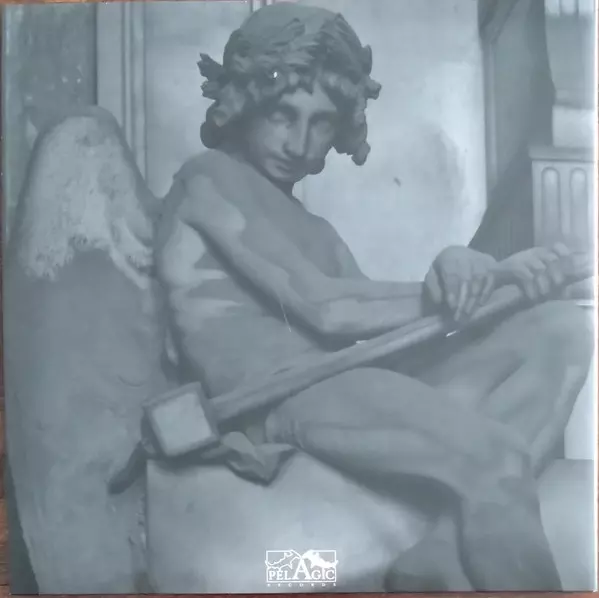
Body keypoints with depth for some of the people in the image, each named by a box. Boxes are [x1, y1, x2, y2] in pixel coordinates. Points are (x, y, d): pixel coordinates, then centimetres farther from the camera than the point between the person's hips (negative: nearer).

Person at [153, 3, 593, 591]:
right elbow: (322, 307, -5)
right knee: (493, 455, -33)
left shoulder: (316, 231, 31)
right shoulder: (208, 178, 9)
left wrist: (460, 270, -10)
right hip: (266, 392, -8)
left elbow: (369, 313, 12)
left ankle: (444, 560, -24)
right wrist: (471, 285, -1)